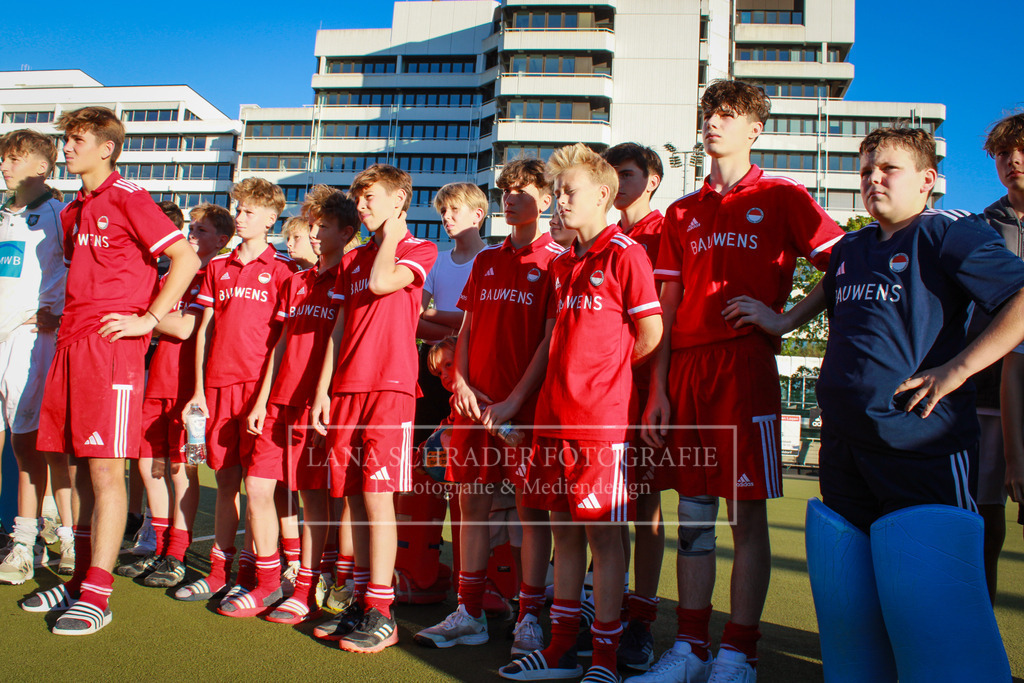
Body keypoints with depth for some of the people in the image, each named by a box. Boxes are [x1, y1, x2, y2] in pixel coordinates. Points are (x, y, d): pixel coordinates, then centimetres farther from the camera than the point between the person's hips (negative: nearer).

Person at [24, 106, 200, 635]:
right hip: (70, 344, 8)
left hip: (113, 345, -8)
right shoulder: (71, 211, 21)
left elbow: (186, 257, -12)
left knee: (105, 470, -7)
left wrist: (149, 319, -13)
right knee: (82, 469, 11)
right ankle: (80, 580, 21)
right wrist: (65, 317, 19)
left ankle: (97, 596, -3)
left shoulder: (127, 198, -4)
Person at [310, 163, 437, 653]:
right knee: (355, 498, 6)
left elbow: (381, 282, -16)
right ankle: (361, 600, 16)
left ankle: (381, 613, -1)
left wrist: (390, 236, 1)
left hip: (390, 386, -6)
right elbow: (340, 328, 17)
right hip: (346, 388, 6)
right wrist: (322, 389, 10)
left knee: (377, 496, -9)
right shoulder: (352, 259, 21)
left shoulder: (420, 249, 4)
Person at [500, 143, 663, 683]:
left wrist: (605, 374, 3)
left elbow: (651, 334, -7)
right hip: (555, 415, 7)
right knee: (564, 532, 12)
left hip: (602, 419, -7)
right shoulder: (562, 262, 16)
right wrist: (573, 377, 14)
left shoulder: (624, 254, -6)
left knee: (604, 536, 1)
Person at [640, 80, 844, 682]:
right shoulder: (683, 213, 17)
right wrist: (658, 390, 5)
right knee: (693, 514, 7)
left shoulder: (781, 197, 7)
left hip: (746, 365, -4)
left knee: (747, 515, -1)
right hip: (686, 367, 4)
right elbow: (667, 308, 12)